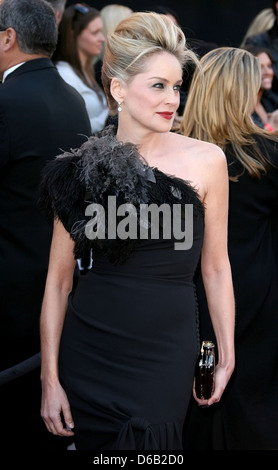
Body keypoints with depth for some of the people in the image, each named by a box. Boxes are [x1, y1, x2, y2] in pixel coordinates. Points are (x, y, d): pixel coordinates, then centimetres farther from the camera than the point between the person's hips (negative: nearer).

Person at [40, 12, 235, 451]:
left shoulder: (205, 160, -3)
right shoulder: (83, 169, -1)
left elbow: (215, 267, 5)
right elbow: (58, 280, 2)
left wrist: (226, 358, 8)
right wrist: (50, 377, 0)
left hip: (165, 354, -1)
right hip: (88, 349, 1)